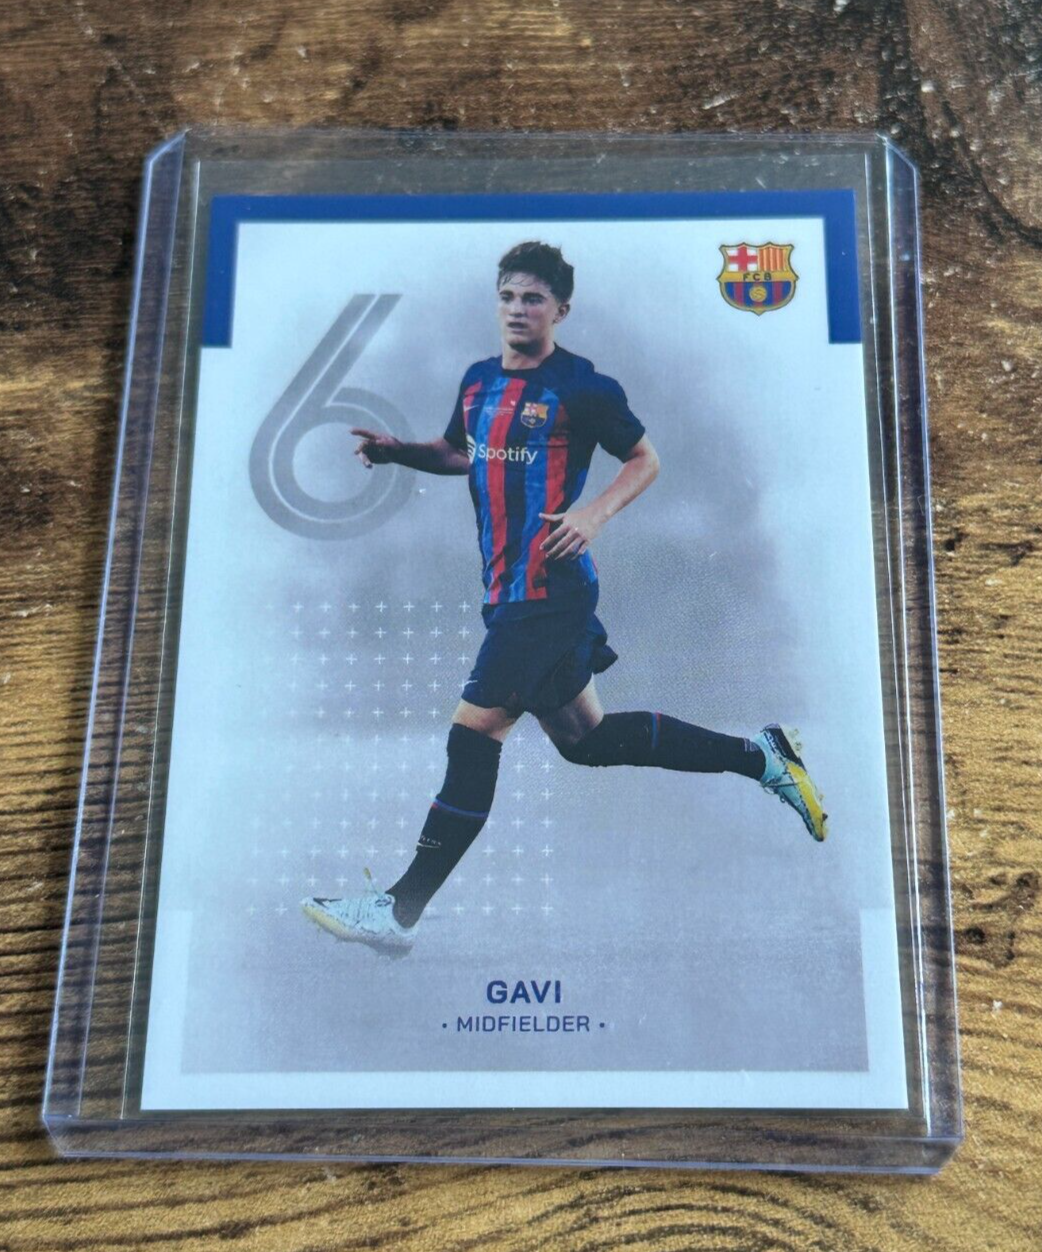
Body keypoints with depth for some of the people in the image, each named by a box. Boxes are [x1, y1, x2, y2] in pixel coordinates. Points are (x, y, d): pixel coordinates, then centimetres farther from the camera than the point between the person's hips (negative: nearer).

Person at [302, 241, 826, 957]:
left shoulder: (583, 385, -5)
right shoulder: (479, 381, 15)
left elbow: (646, 460, 2)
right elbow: (461, 454, 29)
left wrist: (597, 513, -15)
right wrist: (399, 451, 11)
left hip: (548, 589, -9)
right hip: (508, 590, 9)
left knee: (475, 732, -9)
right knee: (585, 739, 14)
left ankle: (400, 912, 2)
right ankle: (758, 756, 28)